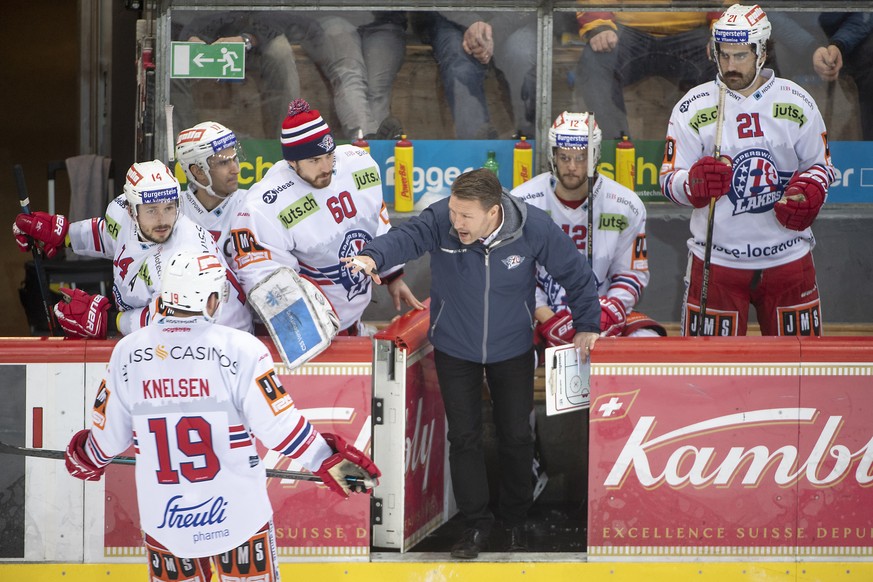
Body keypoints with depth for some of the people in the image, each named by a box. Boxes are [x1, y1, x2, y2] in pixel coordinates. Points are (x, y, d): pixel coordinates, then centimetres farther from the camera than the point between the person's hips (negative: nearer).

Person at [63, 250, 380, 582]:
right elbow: (277, 425, -15)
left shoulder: (127, 352, -5)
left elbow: (109, 435, 3)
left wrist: (88, 459, 26)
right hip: (238, 514, -2)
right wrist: (329, 460, -2)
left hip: (162, 518, 3)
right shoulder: (241, 349, -15)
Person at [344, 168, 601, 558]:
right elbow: (406, 238, -44)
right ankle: (476, 523, 16)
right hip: (455, 349, 0)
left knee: (516, 436, 11)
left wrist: (587, 325, -3)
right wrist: (373, 257, -65)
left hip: (512, 350, 0)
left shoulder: (533, 229, -23)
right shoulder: (440, 220, -25)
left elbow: (575, 272, -9)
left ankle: (516, 522, 30)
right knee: (464, 437, 2)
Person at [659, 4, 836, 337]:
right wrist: (695, 182, -25)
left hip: (788, 257, 1)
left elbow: (821, 165, 11)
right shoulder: (693, 107, -2)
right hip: (717, 258, -1)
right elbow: (669, 180, -2)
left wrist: (809, 192, -11)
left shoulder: (796, 103, 2)